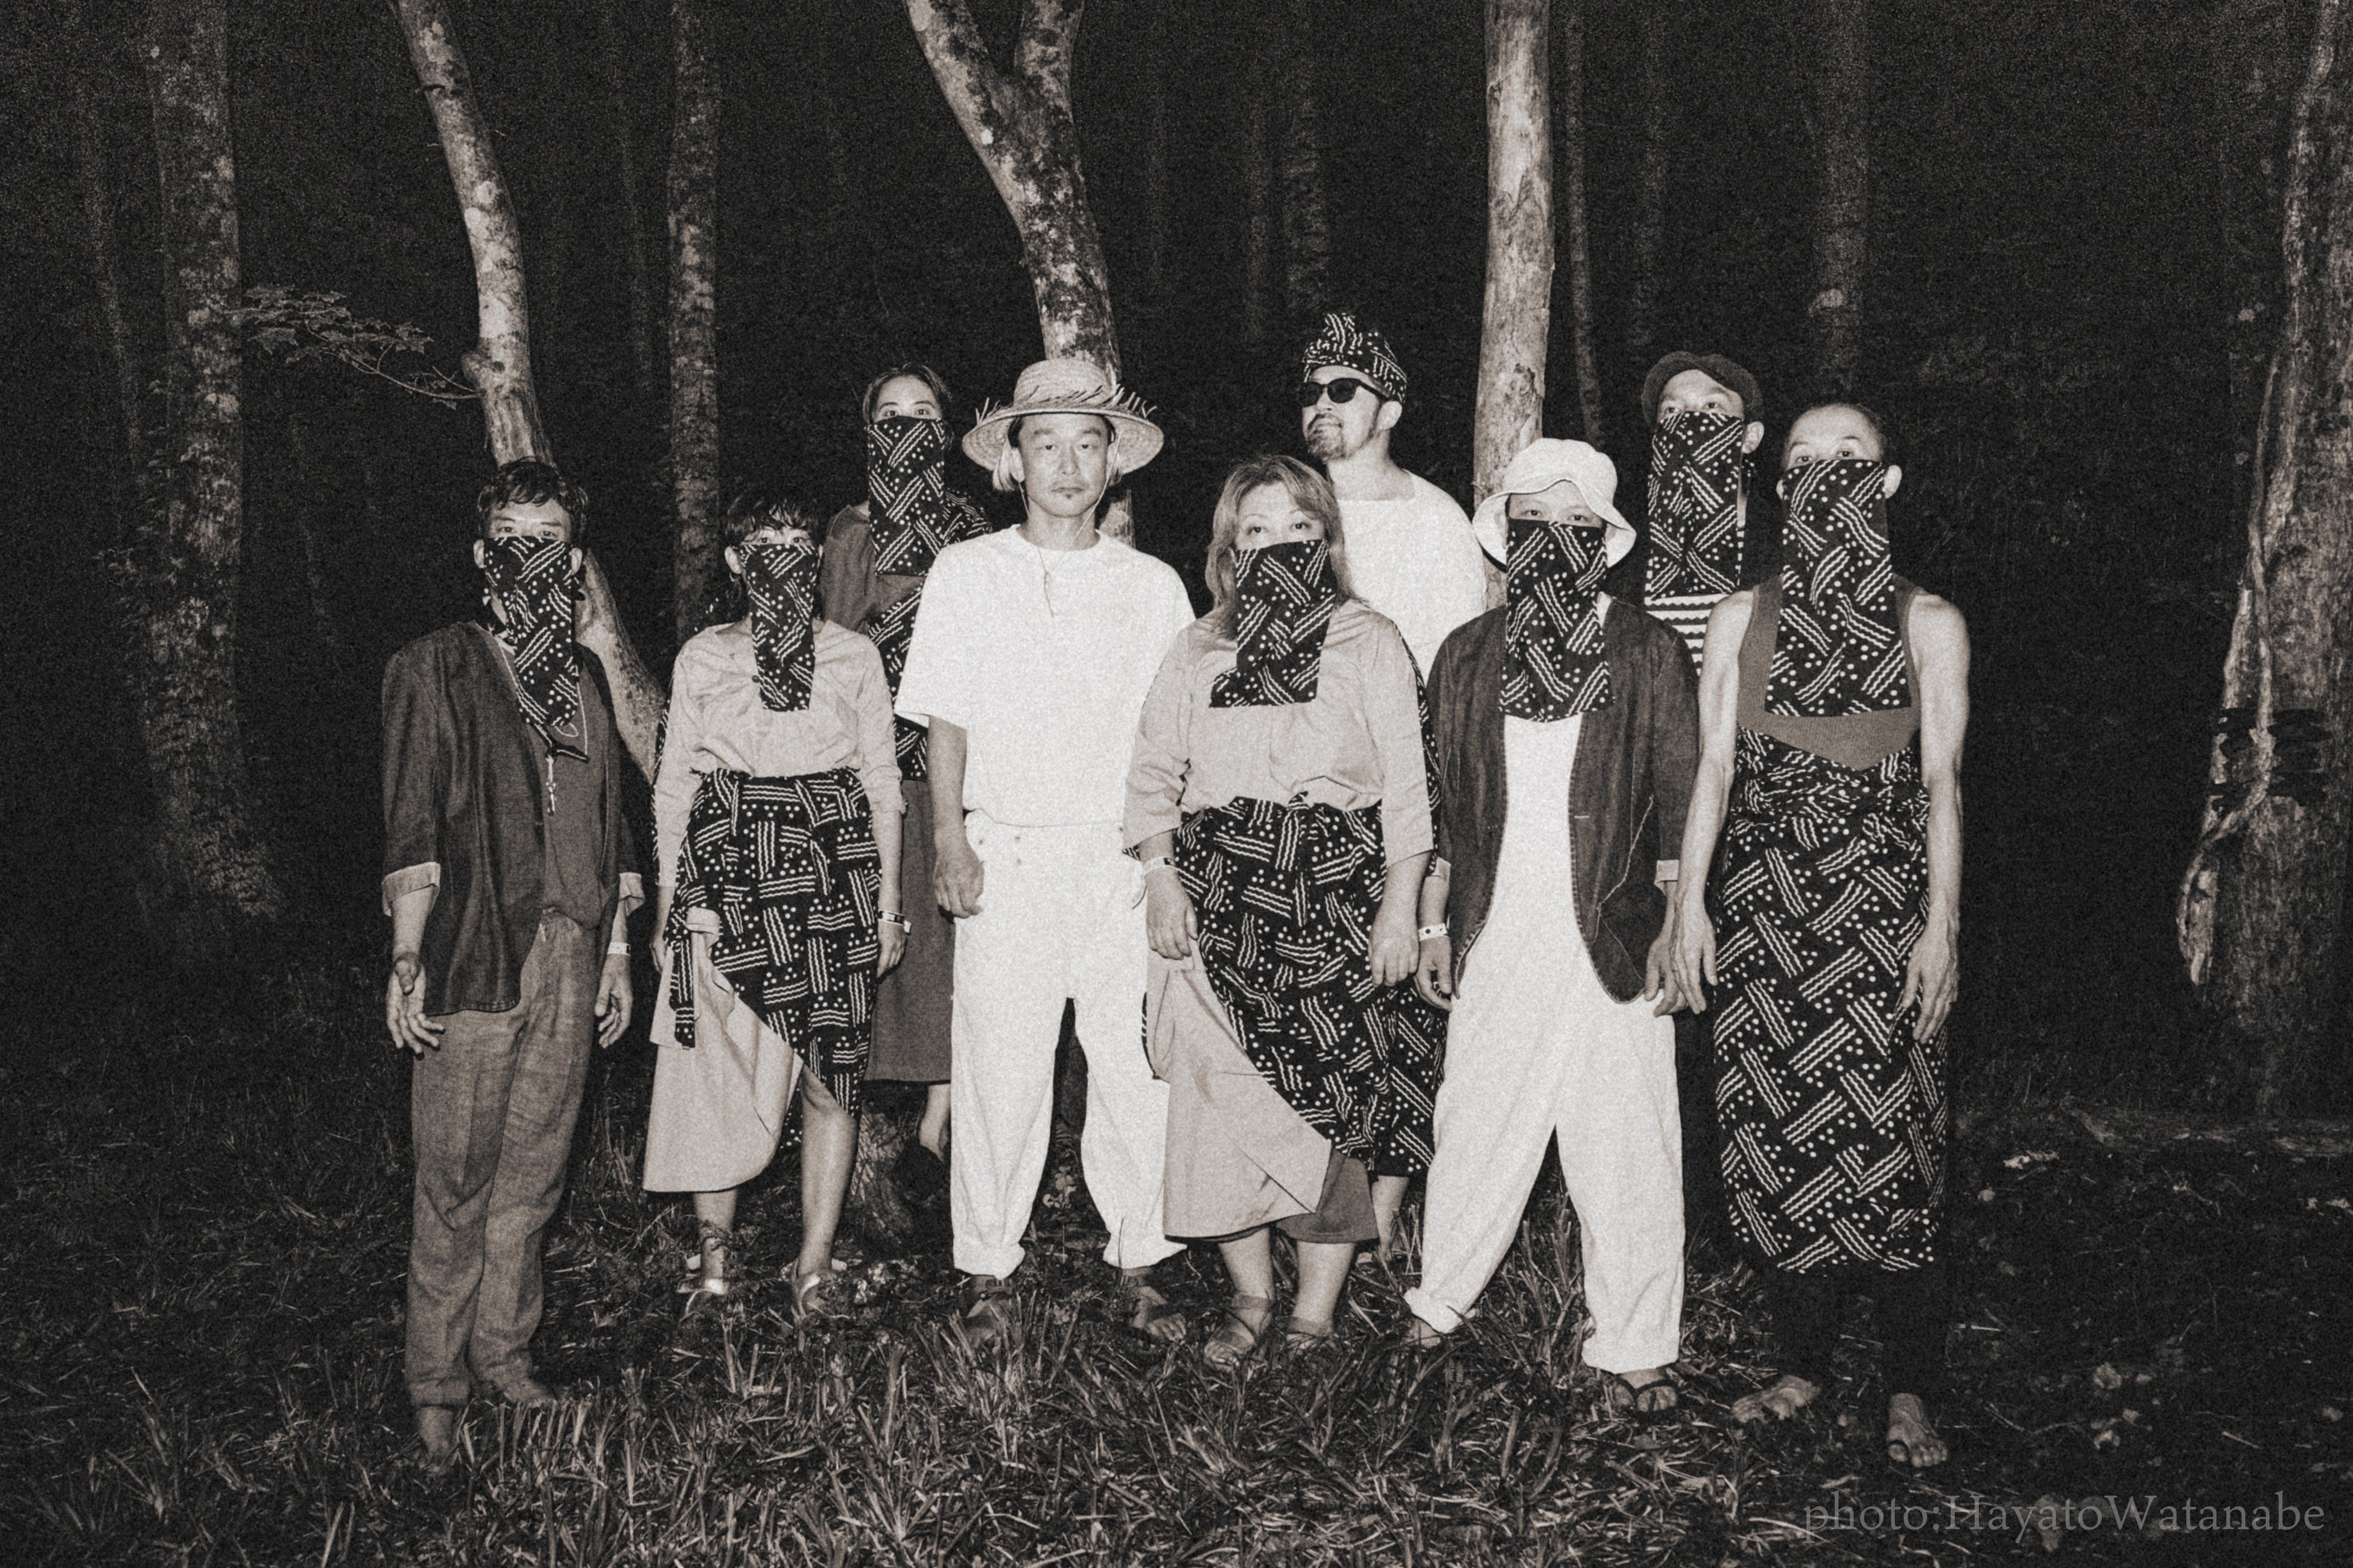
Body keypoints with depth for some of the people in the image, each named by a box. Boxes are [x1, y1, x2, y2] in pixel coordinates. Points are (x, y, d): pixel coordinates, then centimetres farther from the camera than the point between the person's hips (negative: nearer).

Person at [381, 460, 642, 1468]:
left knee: (534, 1170, 12)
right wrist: (407, 958, -12)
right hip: (475, 957, -5)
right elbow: (412, 826, -6)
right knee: (456, 1184, 2)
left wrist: (617, 952, 14)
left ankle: (504, 1349, 26)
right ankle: (436, 1384, 14)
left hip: (571, 958, 5)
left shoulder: (585, 679, 15)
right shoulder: (435, 670, -1)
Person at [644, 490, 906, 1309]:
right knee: (716, 1067, 0)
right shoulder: (701, 660, 7)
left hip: (833, 879, 0)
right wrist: (666, 902, 4)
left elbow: (882, 782, 8)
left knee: (832, 1071, 1)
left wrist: (888, 899, 4)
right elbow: (673, 788, 9)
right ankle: (715, 1244, 16)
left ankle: (815, 1258, 11)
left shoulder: (854, 656, 6)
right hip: (726, 879, 0)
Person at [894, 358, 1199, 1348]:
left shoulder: (1153, 587, 10)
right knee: (1000, 1064, 0)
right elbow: (946, 720, 5)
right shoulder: (967, 572, 7)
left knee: (1140, 1065, 2)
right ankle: (988, 1270, 16)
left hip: (1126, 856, 2)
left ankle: (1138, 1264, 17)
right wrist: (949, 838, -5)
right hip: (1007, 856, -1)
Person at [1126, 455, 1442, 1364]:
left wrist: (1399, 909, -7)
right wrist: (1161, 877, -3)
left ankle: (1316, 1312, 11)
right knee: (1222, 1100, 1)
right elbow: (1153, 774, 11)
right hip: (1218, 903, 2)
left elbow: (1406, 784, 0)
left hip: (1337, 897, -2)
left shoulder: (1369, 643, 4)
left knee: (1333, 1102, -2)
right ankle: (1249, 1296, 17)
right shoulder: (1196, 651, 12)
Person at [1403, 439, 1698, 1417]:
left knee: (1625, 1149, 2)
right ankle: (1440, 1298, 28)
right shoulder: (1467, 657, 9)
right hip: (1496, 941, 2)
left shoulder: (1652, 655, 3)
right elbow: (1441, 806, 12)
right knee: (1475, 1127, 8)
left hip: (1614, 943, -2)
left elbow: (1679, 805, 2)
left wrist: (1672, 928, -5)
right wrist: (1434, 924, 9)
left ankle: (1634, 1346, 16)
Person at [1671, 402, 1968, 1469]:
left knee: (1887, 1141, -4)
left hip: (1880, 908, -2)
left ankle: (1910, 1390, 10)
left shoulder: (1928, 623, 6)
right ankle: (1803, 1362, 19)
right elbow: (1714, 768, 8)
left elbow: (1942, 782, 3)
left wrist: (1941, 923, -4)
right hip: (1764, 905, 2)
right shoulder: (1743, 617, 10)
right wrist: (1689, 900, 2)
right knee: (1774, 1134, 4)